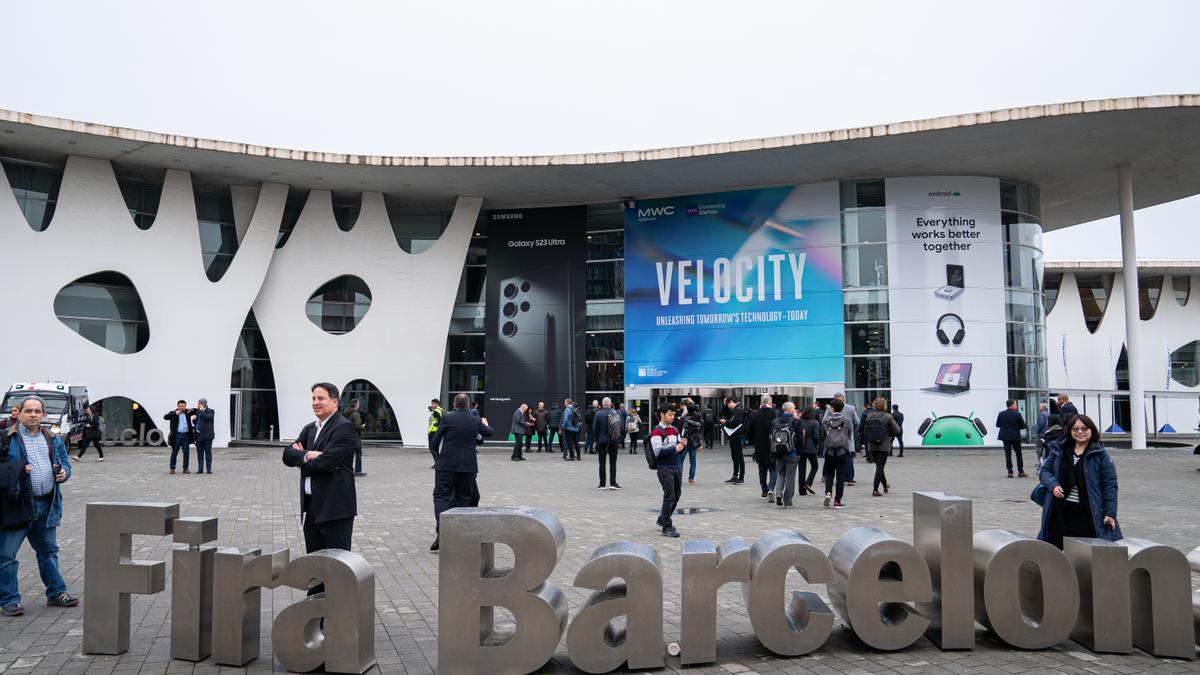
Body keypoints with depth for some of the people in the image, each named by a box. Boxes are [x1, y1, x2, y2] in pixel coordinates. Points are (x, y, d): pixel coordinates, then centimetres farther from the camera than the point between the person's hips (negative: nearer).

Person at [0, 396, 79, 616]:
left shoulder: (53, 440, 12)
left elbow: (65, 463, 18)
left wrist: (64, 472, -3)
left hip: (47, 505, 5)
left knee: (49, 551, 15)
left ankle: (56, 593, 25)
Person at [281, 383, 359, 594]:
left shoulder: (343, 428, -12)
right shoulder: (309, 428, 15)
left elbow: (325, 461, -22)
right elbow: (288, 455, 4)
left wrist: (301, 458, -4)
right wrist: (307, 455, -15)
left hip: (335, 507, -8)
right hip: (312, 507, 8)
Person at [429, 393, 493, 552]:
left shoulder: (447, 419, -4)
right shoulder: (476, 420, 3)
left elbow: (435, 441, 0)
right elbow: (488, 433, 22)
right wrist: (485, 424, 45)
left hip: (446, 465, -2)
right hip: (468, 466, 2)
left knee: (441, 496, 2)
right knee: (463, 498, 13)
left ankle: (441, 534, -14)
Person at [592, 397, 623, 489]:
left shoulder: (598, 414, -8)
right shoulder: (617, 413, -4)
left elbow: (595, 429, -5)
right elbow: (622, 428, -1)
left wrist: (596, 439, 8)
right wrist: (619, 437, 14)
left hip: (602, 441, -1)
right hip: (613, 441, 1)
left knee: (602, 463, 6)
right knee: (613, 462, 9)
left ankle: (602, 484, 7)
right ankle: (612, 483, 4)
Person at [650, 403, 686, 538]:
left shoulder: (675, 429, 14)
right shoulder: (657, 431, -11)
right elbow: (658, 452, -17)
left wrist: (683, 445, -2)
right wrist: (675, 448, -22)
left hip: (677, 466, 8)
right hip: (665, 468, -8)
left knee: (676, 496, 15)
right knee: (669, 497, -7)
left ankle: (662, 519, 34)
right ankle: (667, 527, 3)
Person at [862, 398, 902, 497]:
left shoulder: (869, 416, 0)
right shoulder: (888, 416, -10)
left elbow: (865, 431, 4)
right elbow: (897, 430, -7)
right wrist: (890, 434, 11)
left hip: (872, 446, 4)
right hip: (884, 446, -4)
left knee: (879, 466, 18)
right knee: (880, 467, -1)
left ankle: (885, 486, 35)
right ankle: (875, 489, -7)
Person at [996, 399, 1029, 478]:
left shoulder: (1001, 414, -3)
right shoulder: (1017, 415, -12)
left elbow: (997, 425, 3)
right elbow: (1023, 426, -8)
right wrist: (1016, 427, 11)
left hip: (1005, 437, 2)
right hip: (1015, 437, -2)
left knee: (1008, 454, 4)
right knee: (1018, 454, 11)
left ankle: (1010, 472, 2)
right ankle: (1020, 472, 15)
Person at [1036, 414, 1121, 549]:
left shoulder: (1100, 454, -1)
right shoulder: (1058, 450, 9)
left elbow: (1110, 485, -3)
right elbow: (1044, 471, 11)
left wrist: (1110, 513, -8)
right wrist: (1053, 485, -10)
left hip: (1087, 513, -3)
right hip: (1060, 511, 3)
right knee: (1055, 547, 6)